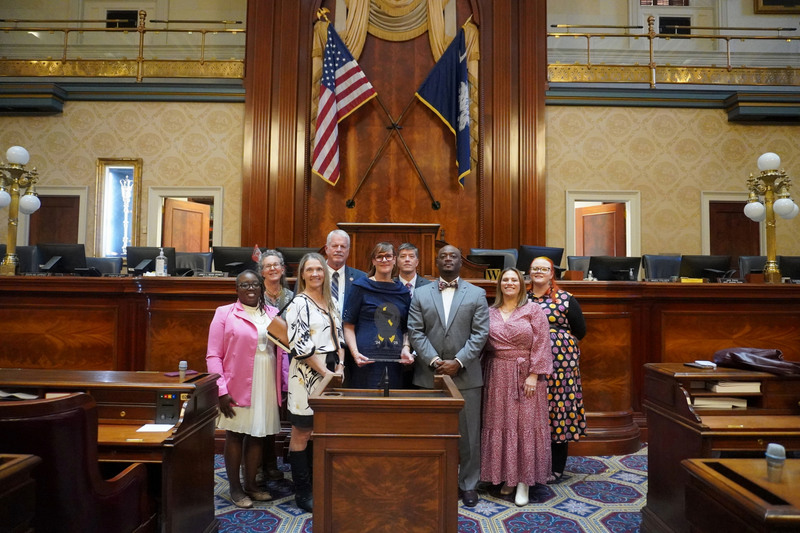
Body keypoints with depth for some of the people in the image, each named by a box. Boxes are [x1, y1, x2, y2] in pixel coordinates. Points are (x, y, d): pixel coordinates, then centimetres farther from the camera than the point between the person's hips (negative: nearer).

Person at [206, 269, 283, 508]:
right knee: (235, 434, 6)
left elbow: (282, 350, 8)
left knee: (258, 435, 11)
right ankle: (235, 488, 22)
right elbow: (213, 355, -4)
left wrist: (283, 385, 3)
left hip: (267, 387, 3)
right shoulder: (224, 313, -1)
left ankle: (250, 484, 28)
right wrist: (221, 389, -12)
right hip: (237, 387, -3)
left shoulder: (273, 314, 8)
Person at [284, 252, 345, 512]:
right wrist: (325, 372, -13)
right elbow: (299, 345, -13)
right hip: (306, 375, -6)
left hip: (331, 374, 6)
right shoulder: (298, 303, -6)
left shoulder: (331, 303, 14)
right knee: (302, 434, 3)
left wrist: (340, 367, 0)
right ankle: (302, 493, 14)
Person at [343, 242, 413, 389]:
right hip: (366, 359, -3)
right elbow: (349, 326, 0)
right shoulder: (361, 287, 3)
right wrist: (355, 353, -14)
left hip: (395, 361, 4)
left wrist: (406, 348, 1)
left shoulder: (403, 291, 13)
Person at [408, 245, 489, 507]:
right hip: (429, 374, 1)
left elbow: (480, 333, -2)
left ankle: (468, 484, 23)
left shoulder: (477, 294, 5)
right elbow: (415, 332, 1)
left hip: (465, 375, -1)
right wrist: (434, 361, -11)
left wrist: (458, 362, -12)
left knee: (468, 432, 7)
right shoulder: (420, 294, 8)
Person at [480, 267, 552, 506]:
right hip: (497, 377, 3)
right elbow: (482, 344, 8)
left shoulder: (534, 311, -1)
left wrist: (533, 374, -12)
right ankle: (506, 476, 21)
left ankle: (523, 482, 11)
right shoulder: (490, 312, 8)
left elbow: (541, 344, -6)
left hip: (525, 376, -3)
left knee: (525, 424, 1)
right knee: (499, 424, 7)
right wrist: (485, 374, 1)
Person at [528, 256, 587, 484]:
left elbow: (580, 330, 6)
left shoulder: (566, 299, 2)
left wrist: (560, 343, 3)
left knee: (559, 407, 1)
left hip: (560, 362, -2)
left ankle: (557, 469, 15)